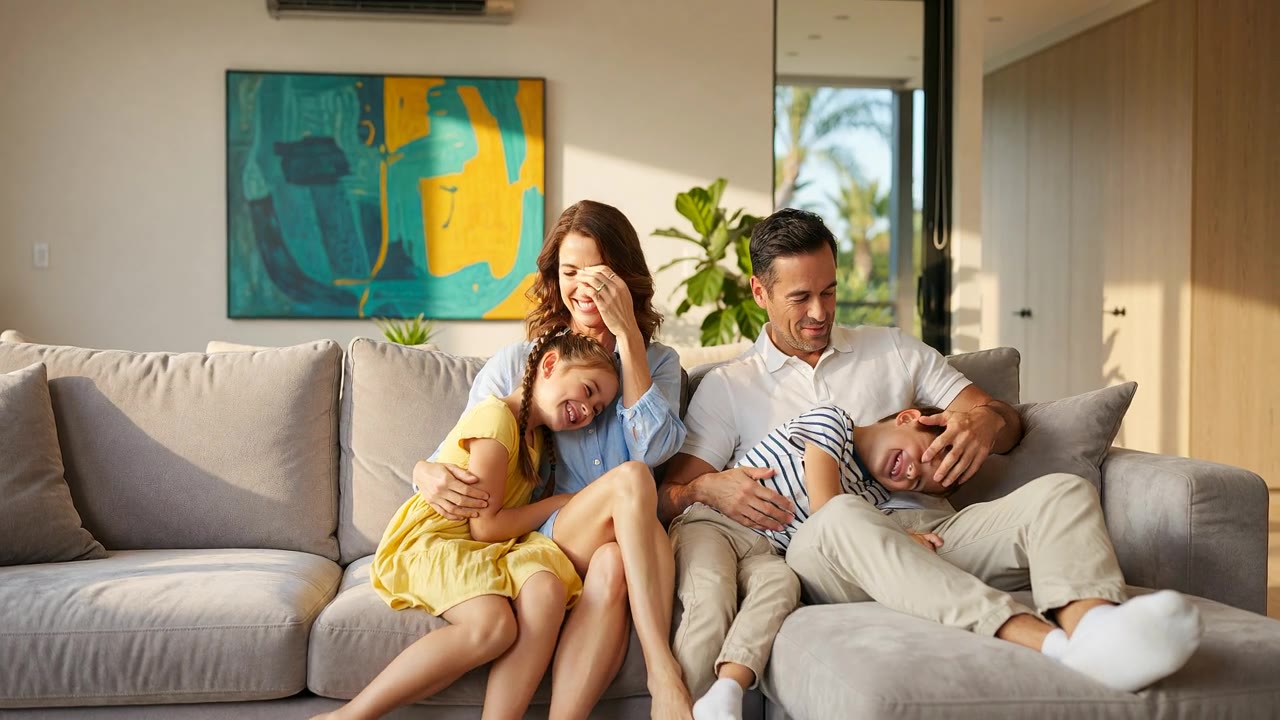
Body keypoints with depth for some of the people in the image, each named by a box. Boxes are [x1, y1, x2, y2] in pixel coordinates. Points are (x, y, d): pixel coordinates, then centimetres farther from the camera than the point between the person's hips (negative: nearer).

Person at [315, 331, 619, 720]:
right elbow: (485, 526, -13)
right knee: (493, 625, -34)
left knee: (548, 590, -26)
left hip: (490, 550, 7)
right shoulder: (496, 417, -12)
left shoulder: (537, 434, 17)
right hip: (428, 540, -7)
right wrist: (560, 502, -1)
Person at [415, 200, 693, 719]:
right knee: (628, 479, -31)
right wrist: (426, 473, -16)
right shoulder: (515, 364, 12)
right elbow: (458, 456, 11)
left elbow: (654, 450, -7)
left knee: (613, 567, -37)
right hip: (538, 539, 0)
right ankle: (663, 675, -35)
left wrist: (627, 333, -10)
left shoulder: (658, 362, 14)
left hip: (627, 548, 1)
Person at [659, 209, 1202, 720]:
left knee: (1063, 492, -21)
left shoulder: (893, 350, 24)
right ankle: (1053, 643, -55)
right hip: (821, 550, -3)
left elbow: (1007, 421, 21)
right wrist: (709, 487, -15)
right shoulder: (725, 388, 17)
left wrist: (985, 422, -5)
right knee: (842, 513, -39)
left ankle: (1091, 624, -55)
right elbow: (668, 496, 10)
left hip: (931, 528, 4)